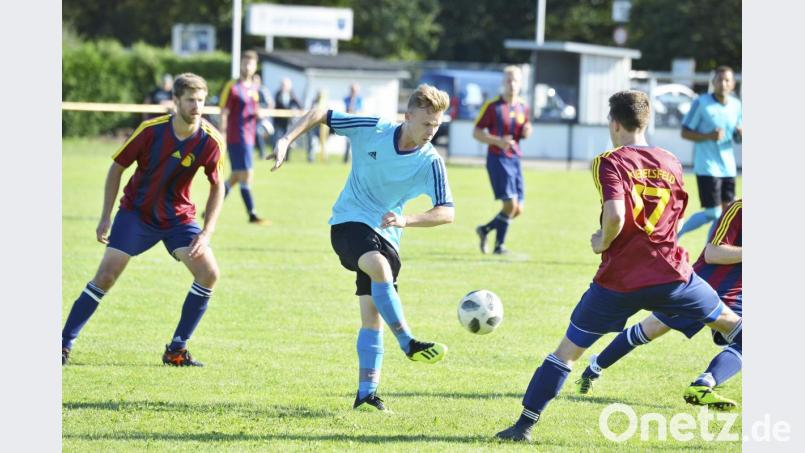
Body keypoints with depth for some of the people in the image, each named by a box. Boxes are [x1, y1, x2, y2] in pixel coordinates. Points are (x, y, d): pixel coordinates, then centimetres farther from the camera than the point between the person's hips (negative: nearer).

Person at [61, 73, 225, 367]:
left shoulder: (210, 141, -15)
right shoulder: (152, 130, -18)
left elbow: (217, 187, -4)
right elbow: (117, 167, -6)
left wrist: (206, 233, -14)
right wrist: (105, 218, -7)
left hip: (178, 217, 2)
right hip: (136, 212, -2)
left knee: (209, 274, -15)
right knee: (106, 274, -13)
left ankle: (176, 350, -4)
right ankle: (64, 345, -2)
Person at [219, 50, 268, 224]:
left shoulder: (254, 88, 14)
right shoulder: (233, 87, -8)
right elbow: (223, 113, -10)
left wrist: (258, 115, 2)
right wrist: (222, 136, -16)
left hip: (249, 137, 8)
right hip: (236, 137, -8)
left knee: (236, 176, 12)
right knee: (246, 174, -9)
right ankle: (252, 214, -6)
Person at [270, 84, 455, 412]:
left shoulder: (430, 163, -9)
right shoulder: (372, 130, -10)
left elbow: (446, 212, -14)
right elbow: (319, 115, -1)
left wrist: (406, 220, -29)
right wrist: (287, 140, -13)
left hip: (385, 234, 3)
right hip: (349, 222, -3)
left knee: (373, 315, -1)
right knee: (379, 265, -33)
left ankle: (366, 391, 3)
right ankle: (408, 344, -30)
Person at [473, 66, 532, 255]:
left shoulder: (523, 107, 10)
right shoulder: (492, 106, -7)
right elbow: (476, 132, -5)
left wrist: (526, 132, -2)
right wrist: (498, 141, -20)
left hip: (515, 159, 6)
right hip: (498, 159, -6)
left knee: (518, 209, 4)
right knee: (510, 203, -16)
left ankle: (485, 229, 25)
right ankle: (499, 245, -1)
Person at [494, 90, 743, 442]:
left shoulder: (609, 163, -8)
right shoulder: (671, 162, 8)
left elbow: (615, 216, -23)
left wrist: (603, 242, -4)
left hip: (618, 280, -3)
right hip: (671, 272, 3)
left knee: (568, 349, 7)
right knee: (729, 322, 21)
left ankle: (525, 424, 6)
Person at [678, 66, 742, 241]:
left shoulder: (736, 105, 8)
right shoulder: (701, 103, -8)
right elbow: (685, 133, -5)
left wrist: (742, 134, -6)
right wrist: (708, 136, -21)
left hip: (728, 168, 6)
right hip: (707, 167, -6)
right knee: (713, 213, -9)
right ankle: (677, 232, 9)